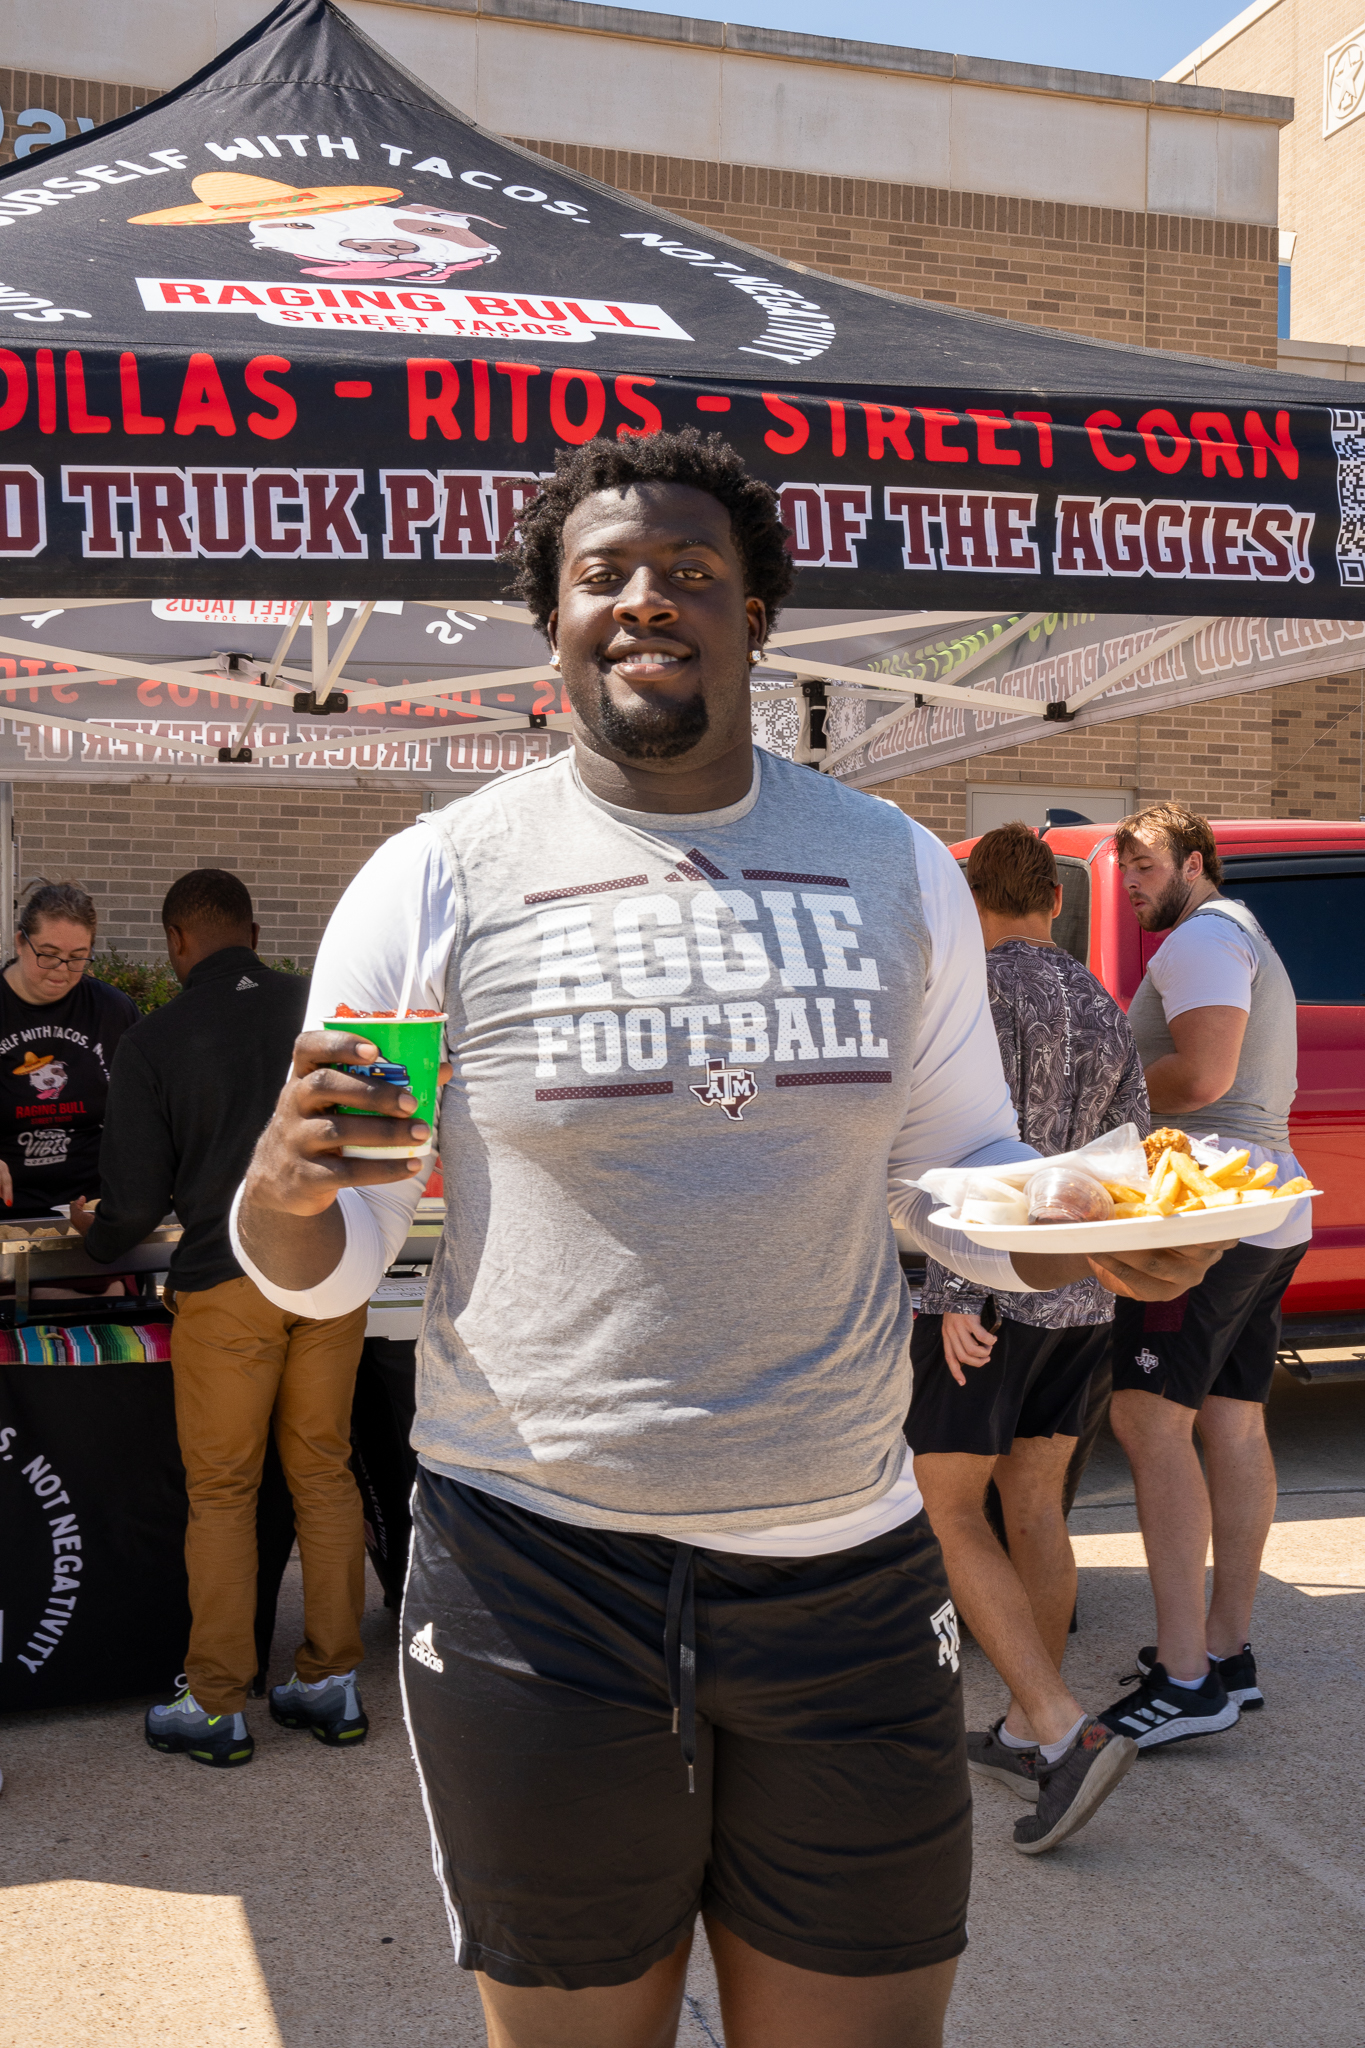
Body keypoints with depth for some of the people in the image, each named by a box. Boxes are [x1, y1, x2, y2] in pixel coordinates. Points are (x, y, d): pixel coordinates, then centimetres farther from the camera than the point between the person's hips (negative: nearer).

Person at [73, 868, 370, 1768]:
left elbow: (136, 1200, -5)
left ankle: (218, 1709, 15)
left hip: (226, 1285, -3)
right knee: (325, 1475, 12)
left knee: (222, 1492, 7)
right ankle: (333, 1685, 20)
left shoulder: (152, 1044, -6)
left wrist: (96, 1235, 18)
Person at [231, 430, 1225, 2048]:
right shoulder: (437, 881, -3)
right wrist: (284, 1188, -24)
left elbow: (960, 1174, 14)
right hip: (536, 1572, -2)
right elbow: (323, 1263, 0)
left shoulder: (899, 871, 5)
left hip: (847, 1569, 2)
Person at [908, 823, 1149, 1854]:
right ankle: (1026, 1730, 20)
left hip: (988, 1291, -8)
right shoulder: (1106, 1012, 11)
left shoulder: (982, 991, -12)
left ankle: (1066, 1732, -12)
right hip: (1081, 1298, 8)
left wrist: (961, 1293, -21)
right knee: (1035, 1506, 14)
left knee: (947, 1511, -2)